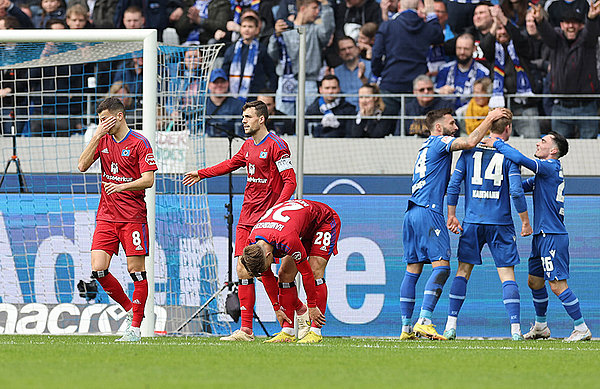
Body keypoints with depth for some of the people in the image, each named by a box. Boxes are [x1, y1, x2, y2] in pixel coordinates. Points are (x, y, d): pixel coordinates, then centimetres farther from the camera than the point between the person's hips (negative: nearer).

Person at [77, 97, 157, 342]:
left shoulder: (139, 143, -5)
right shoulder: (103, 140, 10)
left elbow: (148, 179, -11)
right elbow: (82, 166, -1)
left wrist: (122, 186, -26)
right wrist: (98, 135, -7)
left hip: (133, 218, -5)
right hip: (106, 217, 5)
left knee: (136, 270, -5)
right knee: (98, 270, -6)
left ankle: (135, 327, 2)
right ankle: (130, 309, 13)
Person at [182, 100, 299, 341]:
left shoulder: (276, 145, -11)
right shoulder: (249, 145, 14)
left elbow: (290, 181, -14)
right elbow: (232, 163, 33)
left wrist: (277, 208, -26)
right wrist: (201, 174, 39)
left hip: (266, 217, -8)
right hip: (247, 217, 8)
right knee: (242, 270, 2)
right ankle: (246, 330, 5)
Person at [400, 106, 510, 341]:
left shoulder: (425, 148, 25)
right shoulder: (439, 142, -1)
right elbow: (470, 142, -15)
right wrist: (489, 119, -5)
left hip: (412, 213, 9)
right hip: (429, 212, -9)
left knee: (412, 270, 8)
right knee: (441, 266, -12)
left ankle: (406, 328, 7)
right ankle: (424, 322, -24)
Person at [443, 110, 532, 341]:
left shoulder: (469, 152, 4)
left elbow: (453, 185, 3)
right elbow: (516, 192, -11)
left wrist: (451, 216, 12)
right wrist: (525, 222, -1)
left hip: (472, 222, 2)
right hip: (501, 224, -2)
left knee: (463, 271, 11)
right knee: (507, 275, 0)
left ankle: (451, 324, 5)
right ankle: (515, 328, -8)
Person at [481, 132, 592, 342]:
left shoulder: (550, 167, -14)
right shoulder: (545, 171, 16)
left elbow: (520, 159, -25)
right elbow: (523, 185, 26)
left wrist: (498, 144, -13)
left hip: (553, 236, -10)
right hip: (542, 236, 10)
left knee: (558, 285, -11)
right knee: (534, 282, 17)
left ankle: (582, 329, -7)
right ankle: (540, 326, 29)